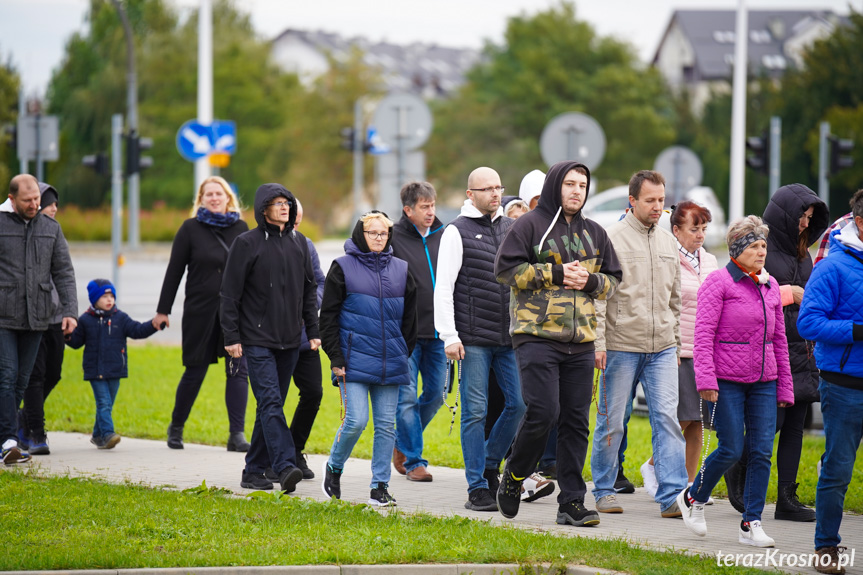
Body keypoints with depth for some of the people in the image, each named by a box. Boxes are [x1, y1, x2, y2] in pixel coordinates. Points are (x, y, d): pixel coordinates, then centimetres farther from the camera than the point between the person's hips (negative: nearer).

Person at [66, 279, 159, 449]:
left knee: (107, 405, 9)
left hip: (115, 370, 3)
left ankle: (98, 435, 21)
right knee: (103, 403, -13)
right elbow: (77, 341, 9)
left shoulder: (120, 318, 5)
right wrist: (67, 337, -12)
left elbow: (137, 331, -2)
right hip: (95, 370, -2)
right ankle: (108, 434, -21)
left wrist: (153, 325, -16)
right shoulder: (86, 320, 3)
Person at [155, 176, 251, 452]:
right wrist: (163, 310, 1)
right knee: (195, 372, 6)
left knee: (238, 371, -7)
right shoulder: (191, 229, 1)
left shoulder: (240, 228, 7)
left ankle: (237, 434, -7)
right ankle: (176, 427, 25)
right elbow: (174, 271, 2)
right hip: (200, 312, -2)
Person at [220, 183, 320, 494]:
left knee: (272, 405, 8)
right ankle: (286, 467, -25)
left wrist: (313, 331, 11)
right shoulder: (247, 243, -5)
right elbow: (230, 293, -5)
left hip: (289, 340, 5)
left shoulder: (299, 242, 11)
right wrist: (231, 337, -9)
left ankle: (255, 469, 16)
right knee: (270, 402, -15)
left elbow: (309, 289, 17)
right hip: (257, 338, -5)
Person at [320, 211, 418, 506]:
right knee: (356, 420, -11)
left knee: (386, 424, 3)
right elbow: (328, 315, 0)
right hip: (355, 359, -4)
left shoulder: (401, 270, 12)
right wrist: (335, 357, -6)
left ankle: (380, 486, 8)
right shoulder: (343, 267, 1)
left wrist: (405, 354, 12)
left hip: (390, 362, 4)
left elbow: (409, 317, 18)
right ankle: (333, 468, 13)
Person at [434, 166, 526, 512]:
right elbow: (443, 287, -4)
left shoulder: (513, 229, 13)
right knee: (475, 412, -3)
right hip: (473, 340, -4)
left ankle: (490, 463, 20)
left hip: (510, 338, 4)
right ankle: (477, 487, 2)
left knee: (519, 403, -2)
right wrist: (449, 336, -11)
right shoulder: (458, 231, 0)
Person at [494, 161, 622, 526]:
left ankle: (571, 502, 7)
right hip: (537, 335, -5)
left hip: (580, 342, 5)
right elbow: (506, 268, -8)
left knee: (576, 421, 3)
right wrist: (555, 273, -12)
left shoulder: (594, 233, 17)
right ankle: (514, 476, 9)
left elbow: (613, 280, 20)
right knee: (543, 412, -15)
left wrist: (590, 280, -2)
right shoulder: (530, 225, 0)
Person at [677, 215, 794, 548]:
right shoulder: (719, 282, -5)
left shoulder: (770, 285, 13)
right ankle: (693, 499, 19)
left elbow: (779, 339, 17)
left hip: (763, 381, 6)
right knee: (731, 449, -6)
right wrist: (706, 379, -18)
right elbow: (703, 334, -10)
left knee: (762, 451, -1)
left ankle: (751, 524, 5)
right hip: (727, 382, -6)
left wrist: (784, 386, 14)